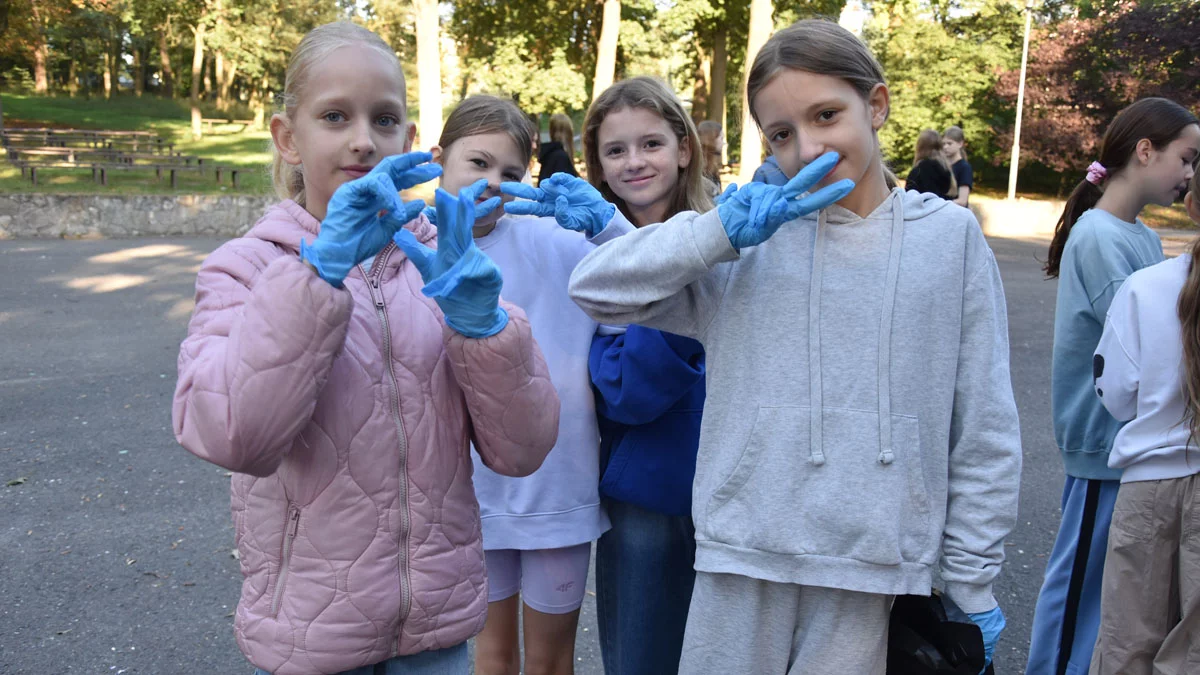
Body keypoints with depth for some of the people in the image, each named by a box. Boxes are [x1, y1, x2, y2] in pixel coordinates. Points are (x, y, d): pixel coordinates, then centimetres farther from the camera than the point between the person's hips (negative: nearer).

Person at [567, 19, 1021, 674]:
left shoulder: (950, 235, 0)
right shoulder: (754, 241, 2)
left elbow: (985, 429, 2)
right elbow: (594, 288, -3)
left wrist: (973, 581, 4)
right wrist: (723, 228, -11)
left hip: (875, 569, -1)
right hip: (742, 557, 1)